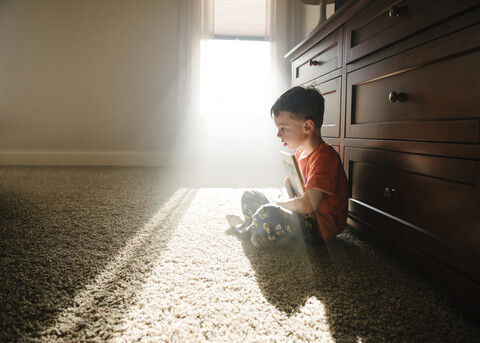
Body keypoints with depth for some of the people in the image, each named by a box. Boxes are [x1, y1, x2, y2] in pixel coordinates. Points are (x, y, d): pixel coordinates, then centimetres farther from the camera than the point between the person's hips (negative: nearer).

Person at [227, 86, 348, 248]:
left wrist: (277, 204, -14)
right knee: (249, 196, 12)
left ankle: (244, 229, -3)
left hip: (321, 227, -9)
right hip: (302, 216, 10)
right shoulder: (300, 152, 7)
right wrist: (281, 200, 1)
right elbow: (289, 186, 22)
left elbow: (307, 205, -30)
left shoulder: (324, 157, -23)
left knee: (267, 214, -32)